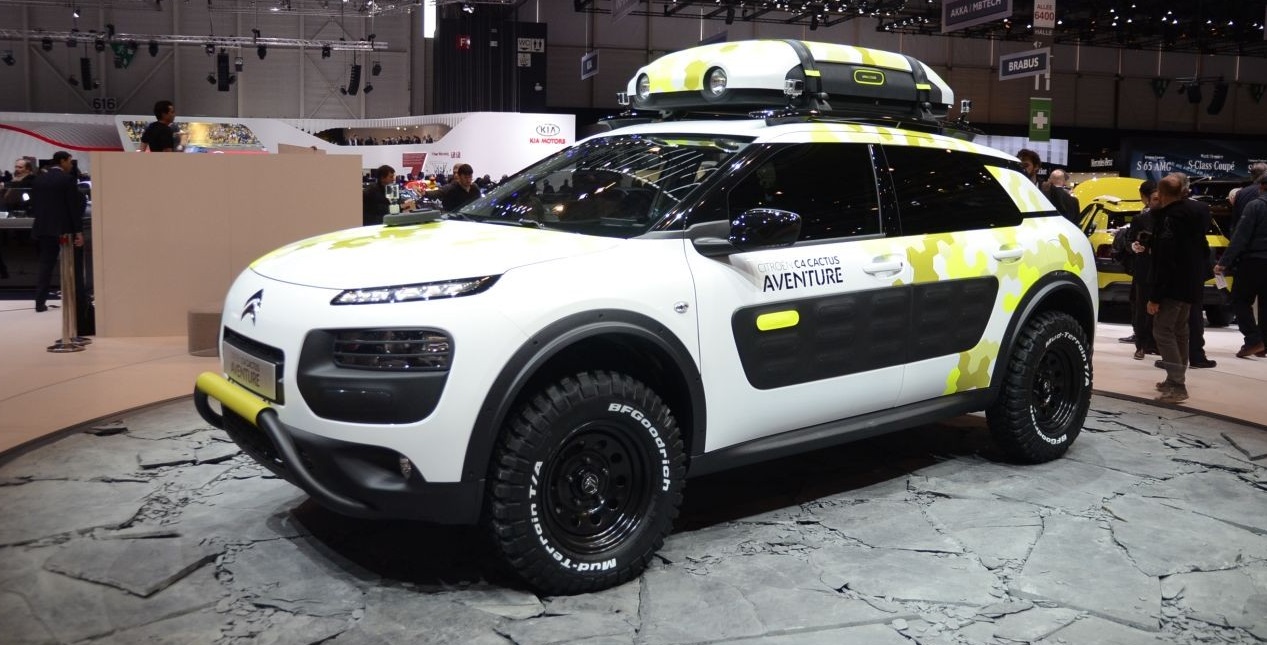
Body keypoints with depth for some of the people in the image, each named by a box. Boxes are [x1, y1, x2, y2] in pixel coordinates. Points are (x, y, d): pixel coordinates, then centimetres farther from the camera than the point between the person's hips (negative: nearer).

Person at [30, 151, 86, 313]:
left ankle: (40, 302, 1)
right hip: (64, 228, -5)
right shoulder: (67, 179, -8)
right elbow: (74, 206, -12)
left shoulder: (39, 179, 10)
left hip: (44, 228, 5)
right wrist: (79, 231, -12)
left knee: (45, 265, 7)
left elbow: (34, 205, 13)